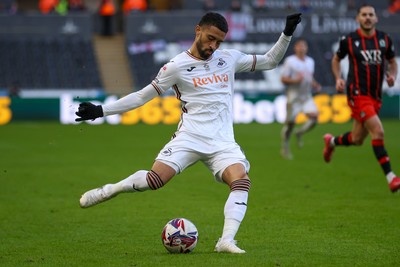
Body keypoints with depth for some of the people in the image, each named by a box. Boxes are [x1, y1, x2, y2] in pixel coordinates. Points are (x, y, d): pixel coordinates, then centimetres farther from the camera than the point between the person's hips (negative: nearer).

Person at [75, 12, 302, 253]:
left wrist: (287, 34, 7)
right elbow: (142, 96, 6)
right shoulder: (178, 66, 2)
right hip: (189, 137, -3)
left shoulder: (230, 58, 11)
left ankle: (226, 241, -28)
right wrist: (101, 111, 0)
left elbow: (270, 61, 21)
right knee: (154, 180, -20)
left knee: (242, 181, -25)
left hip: (223, 142, 3)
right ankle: (108, 191, 6)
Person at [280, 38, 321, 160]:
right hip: (293, 95, -5)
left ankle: (300, 133, 9)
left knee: (314, 116, -17)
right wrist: (295, 80, -22)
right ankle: (285, 147, 14)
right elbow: (283, 79, -6)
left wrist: (315, 85, 7)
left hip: (307, 95, 5)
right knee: (290, 122, -3)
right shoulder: (290, 61, -5)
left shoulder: (310, 61, 12)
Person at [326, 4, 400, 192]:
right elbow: (336, 59, 12)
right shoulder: (349, 40, -5)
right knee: (378, 131, -20)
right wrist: (338, 78, -4)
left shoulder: (384, 40, 4)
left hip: (376, 96, 5)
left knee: (357, 140, 14)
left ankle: (331, 141, 47)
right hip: (358, 94, -5)